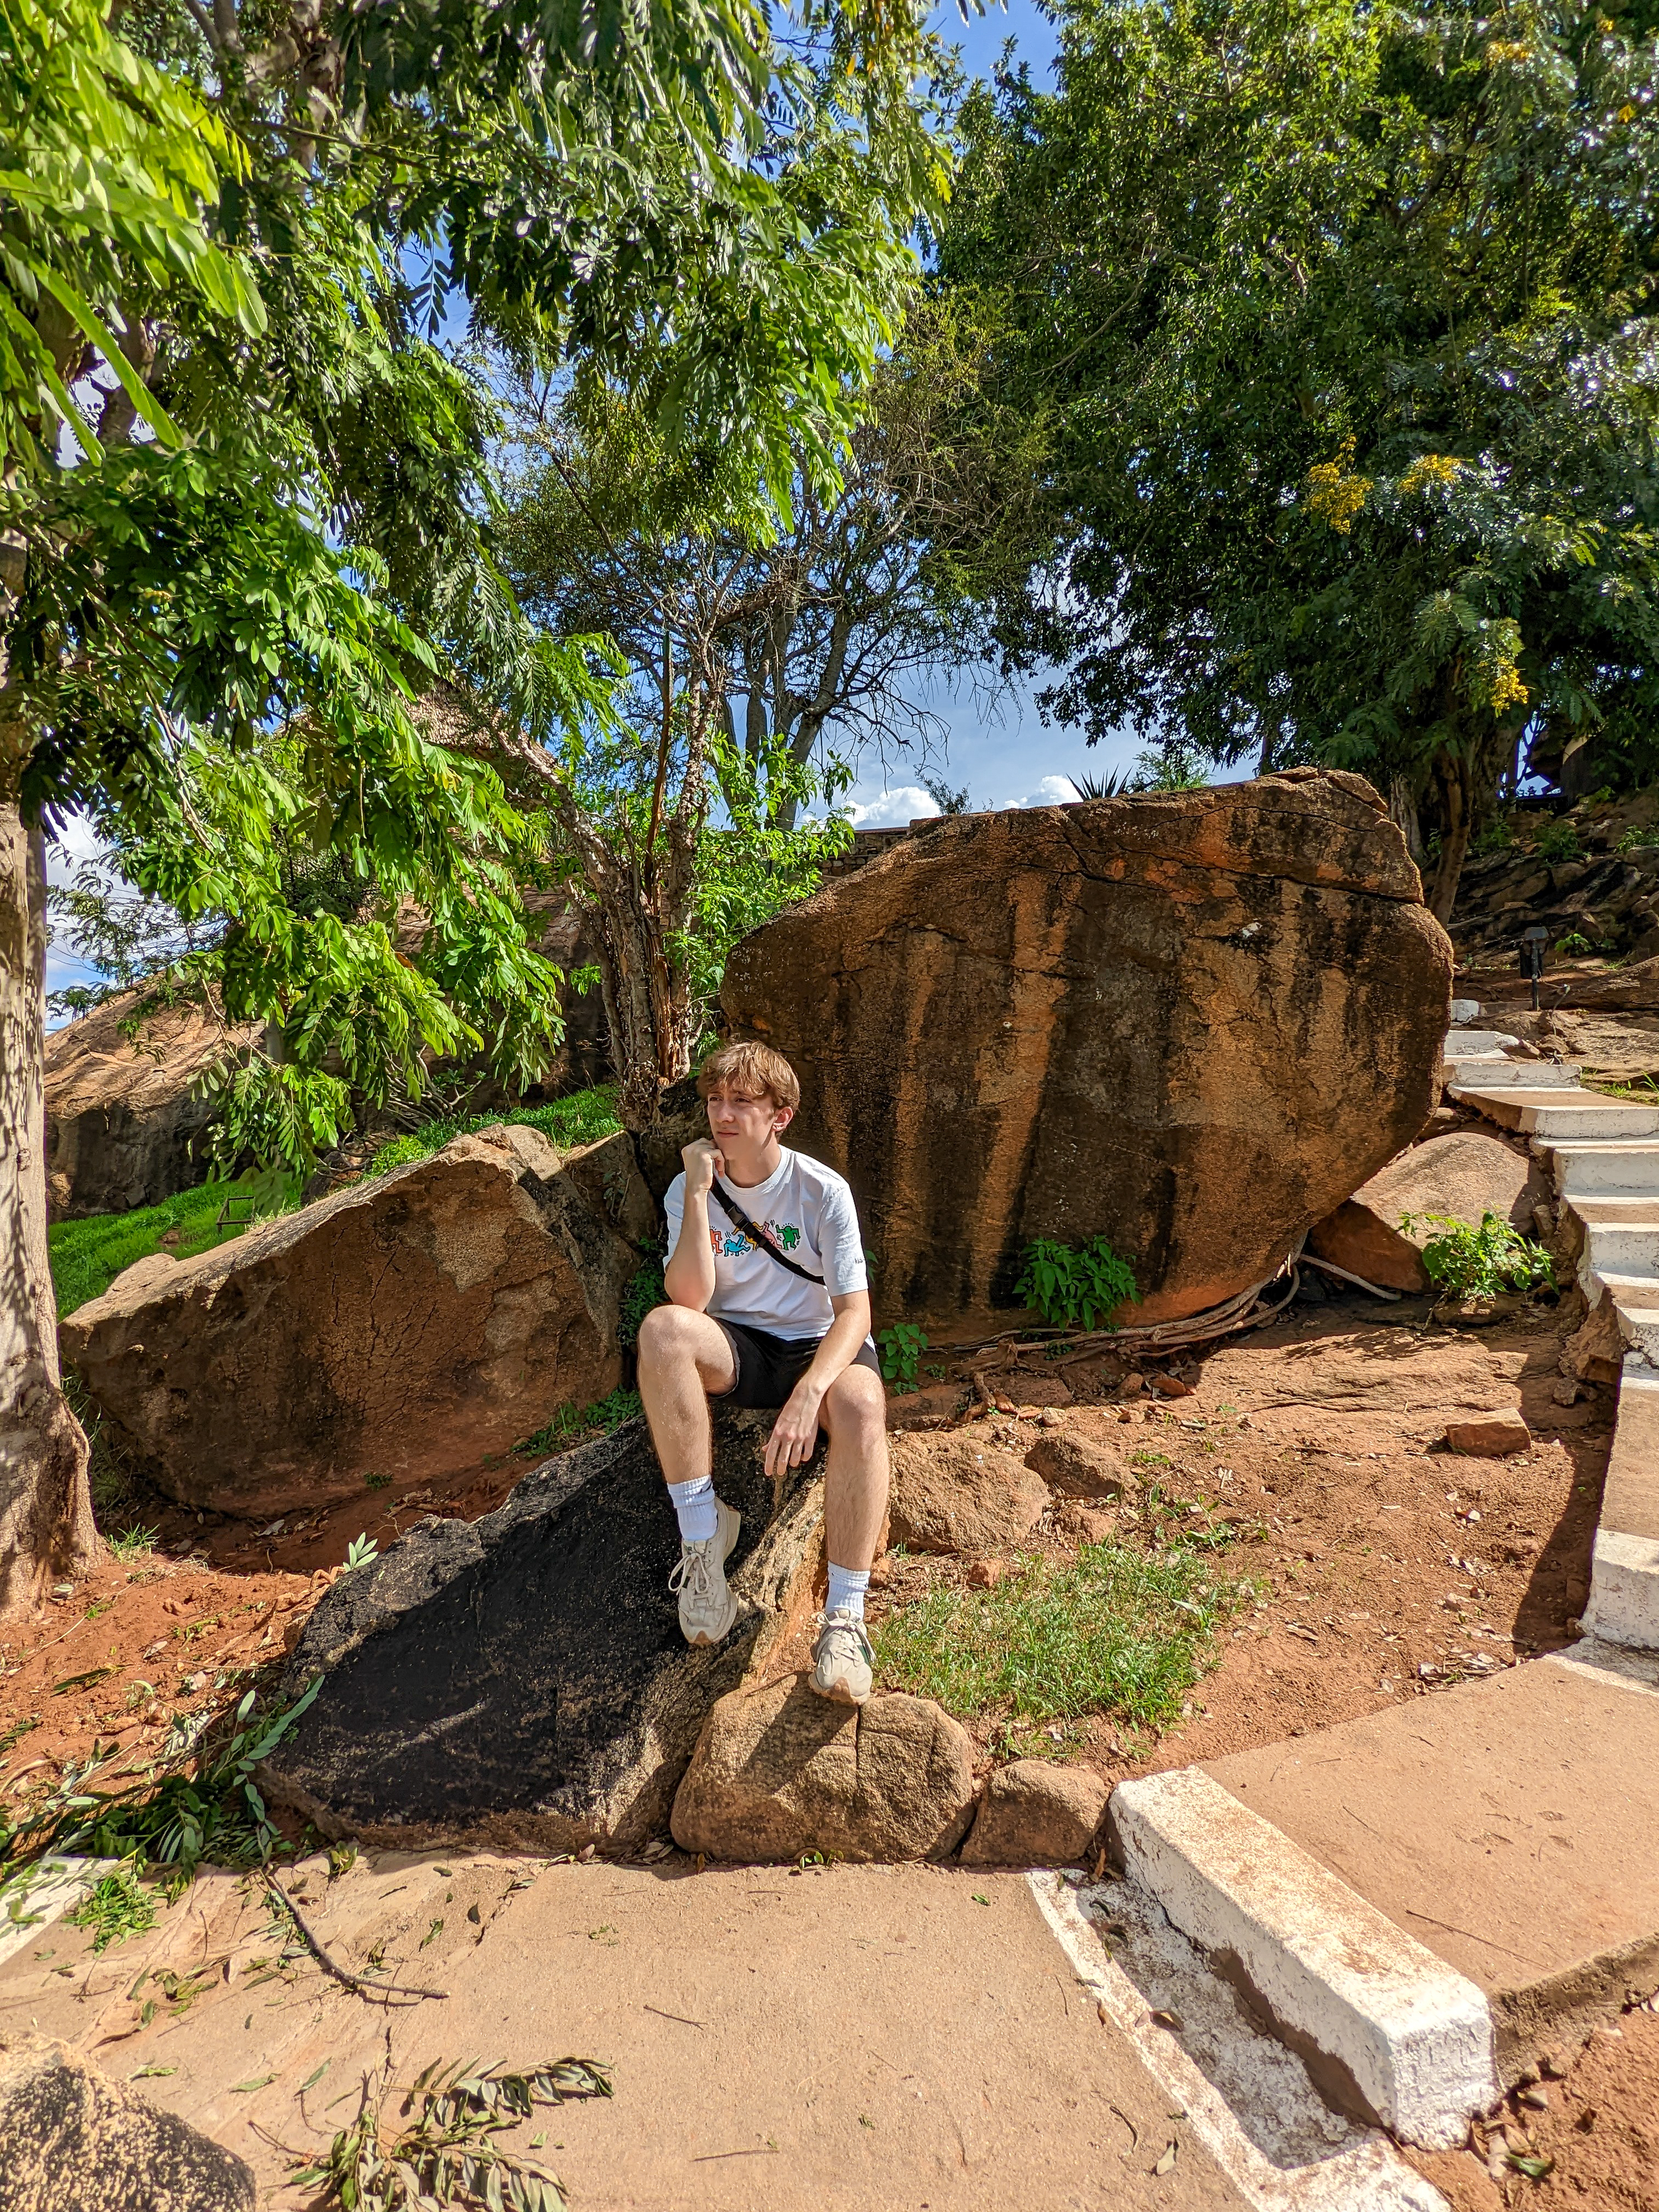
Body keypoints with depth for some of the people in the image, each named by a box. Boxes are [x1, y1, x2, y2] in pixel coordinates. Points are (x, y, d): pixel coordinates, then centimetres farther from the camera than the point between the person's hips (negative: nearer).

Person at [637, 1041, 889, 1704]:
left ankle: (845, 1613, -27)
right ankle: (703, 1526, -19)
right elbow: (690, 1299, -17)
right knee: (662, 1328, -32)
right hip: (734, 1349, 2)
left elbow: (855, 1309, -16)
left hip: (816, 1346, -1)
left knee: (862, 1401, -37)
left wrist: (809, 1391, -33)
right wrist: (698, 1192, -23)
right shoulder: (689, 1190, -4)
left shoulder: (822, 1191, -10)